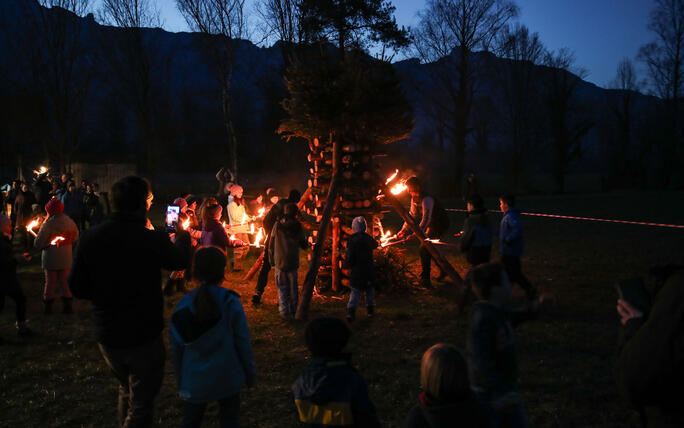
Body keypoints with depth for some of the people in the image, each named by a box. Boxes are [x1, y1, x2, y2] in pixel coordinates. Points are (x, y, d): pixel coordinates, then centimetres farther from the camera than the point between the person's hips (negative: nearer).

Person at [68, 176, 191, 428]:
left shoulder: (90, 237, -11)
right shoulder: (154, 240, -20)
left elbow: (77, 288, -4)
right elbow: (179, 261, 2)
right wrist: (183, 237, 23)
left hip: (106, 336, 5)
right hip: (144, 338, -4)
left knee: (126, 389, 28)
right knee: (141, 402, 11)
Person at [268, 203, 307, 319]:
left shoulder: (277, 225, -3)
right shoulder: (298, 227, -2)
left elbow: (271, 244, 2)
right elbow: (303, 246, 6)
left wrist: (271, 261, 13)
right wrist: (305, 239, 29)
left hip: (279, 261, 0)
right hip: (293, 261, 0)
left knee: (282, 287, 7)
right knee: (293, 286, 11)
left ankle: (284, 311, 3)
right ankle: (293, 310, 16)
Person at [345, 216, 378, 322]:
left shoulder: (352, 239, -12)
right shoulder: (368, 238, 0)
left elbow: (349, 258, -14)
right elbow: (375, 245, 25)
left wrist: (349, 263, 5)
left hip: (357, 270, -2)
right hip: (369, 270, 3)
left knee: (355, 291, 0)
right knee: (370, 290, 19)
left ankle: (351, 312, -14)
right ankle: (370, 309, 26)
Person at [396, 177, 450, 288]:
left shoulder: (426, 199, -28)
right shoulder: (414, 198, 3)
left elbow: (426, 219, -34)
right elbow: (412, 215, 13)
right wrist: (404, 230, 6)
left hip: (440, 224, -10)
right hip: (432, 224, 10)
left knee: (424, 249, -15)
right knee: (428, 248, 17)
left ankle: (425, 280, -10)